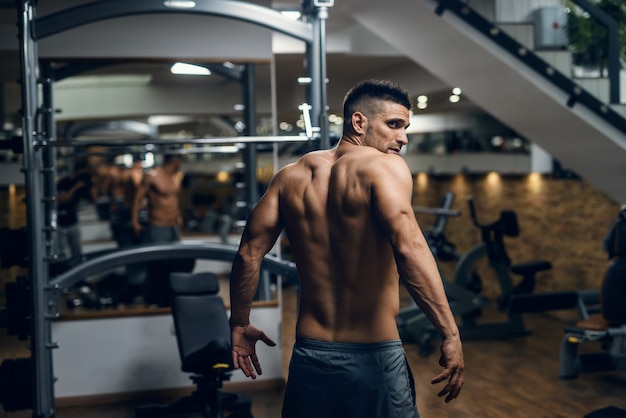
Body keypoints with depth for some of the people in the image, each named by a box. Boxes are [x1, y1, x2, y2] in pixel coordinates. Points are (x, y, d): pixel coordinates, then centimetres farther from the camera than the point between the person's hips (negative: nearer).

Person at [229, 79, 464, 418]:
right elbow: (408, 248, -24)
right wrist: (450, 334, -24)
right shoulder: (384, 166, -9)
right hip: (373, 358, -5)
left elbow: (249, 253, 8)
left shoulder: (291, 177, 8)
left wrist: (240, 324, 20)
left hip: (309, 355, 5)